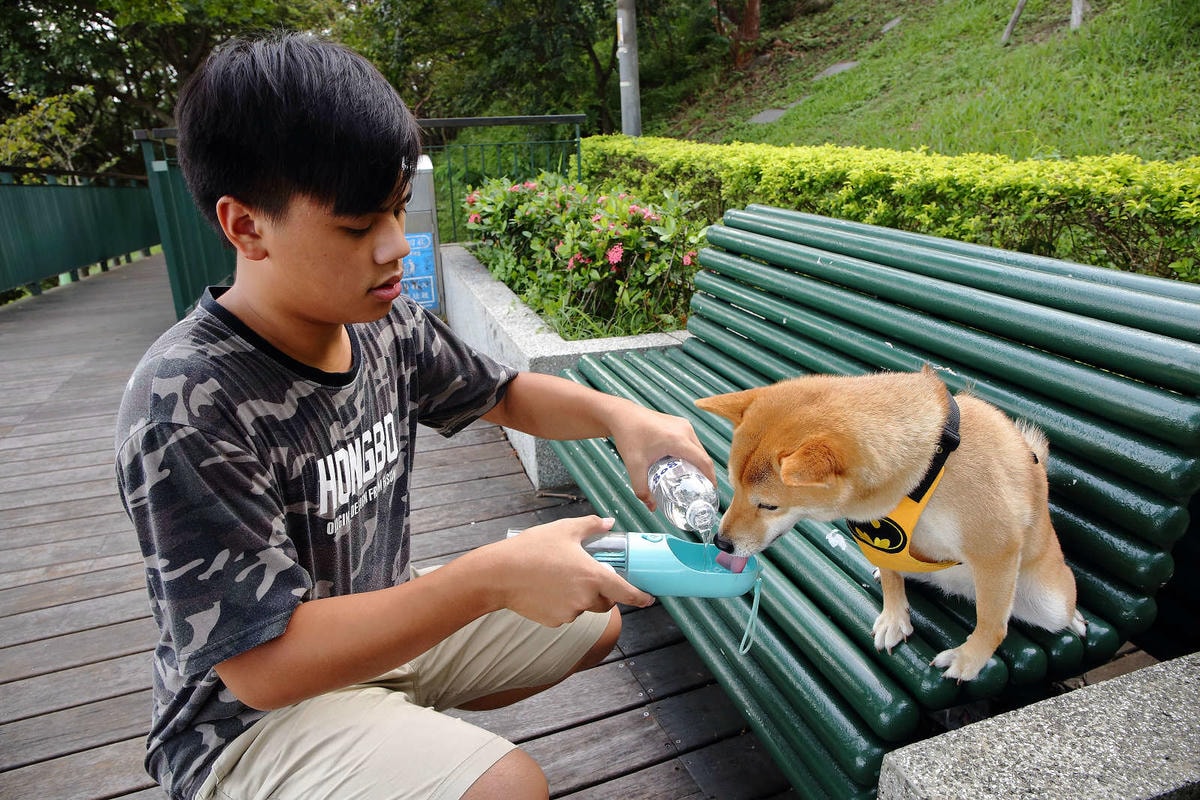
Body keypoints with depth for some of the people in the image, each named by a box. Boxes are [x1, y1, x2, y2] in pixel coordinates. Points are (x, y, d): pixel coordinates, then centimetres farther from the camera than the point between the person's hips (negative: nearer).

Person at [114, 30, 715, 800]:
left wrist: (619, 413, -15)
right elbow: (262, 662, -29)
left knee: (596, 619, 12)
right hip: (252, 714, -6)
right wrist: (493, 576, -35)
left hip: (382, 627, 7)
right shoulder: (187, 409, -29)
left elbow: (506, 393, 4)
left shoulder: (385, 325, -10)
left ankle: (404, 725, 17)